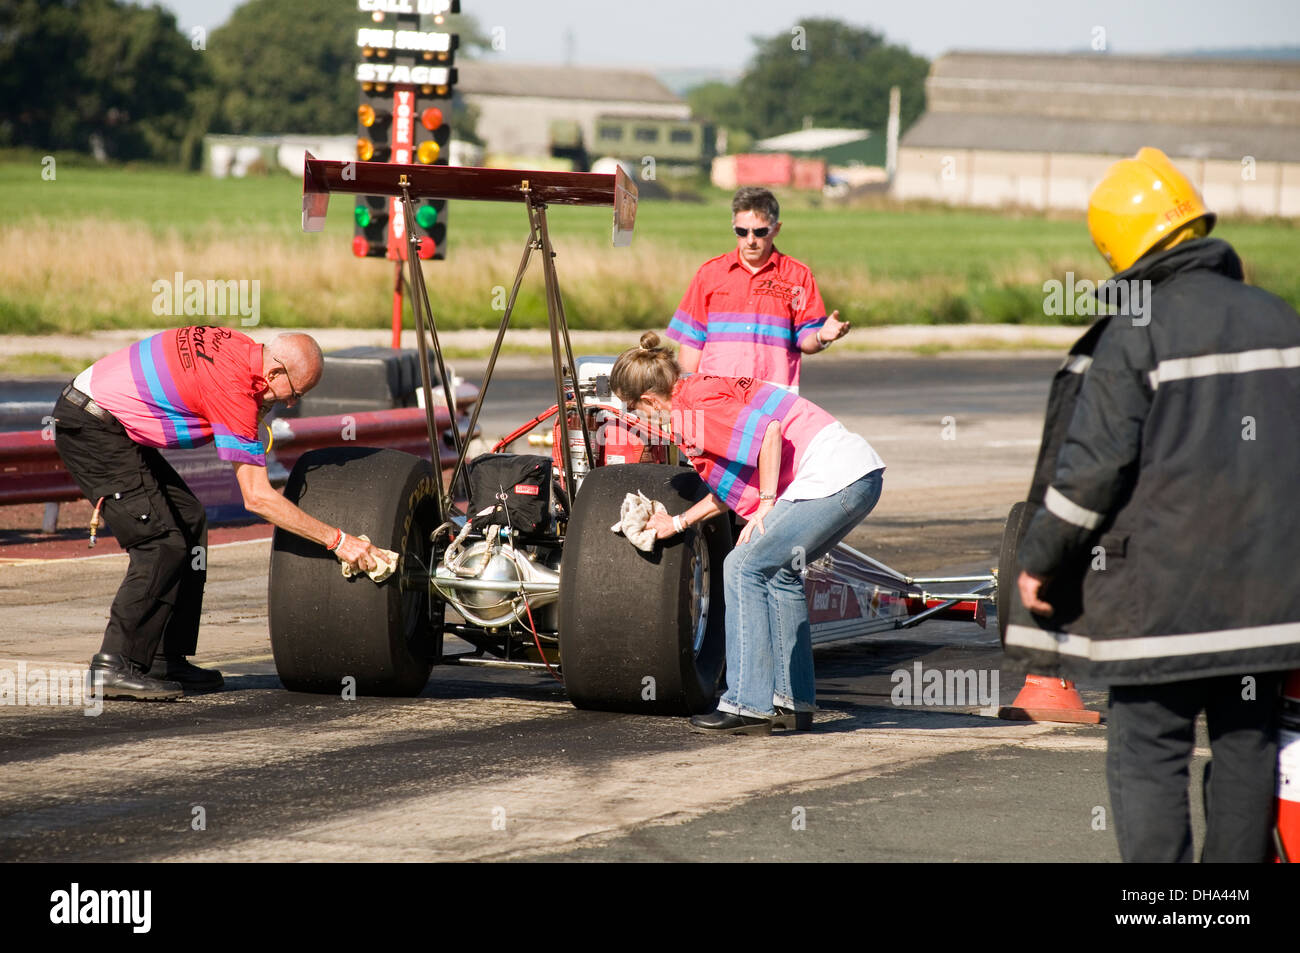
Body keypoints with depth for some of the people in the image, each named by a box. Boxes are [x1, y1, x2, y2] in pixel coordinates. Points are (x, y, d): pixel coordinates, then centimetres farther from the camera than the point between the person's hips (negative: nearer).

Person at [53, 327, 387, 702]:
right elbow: (257, 498, -22)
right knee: (162, 543, -14)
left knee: (188, 520, 9)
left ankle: (165, 660, 10)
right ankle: (113, 667, -14)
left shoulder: (237, 346, 3)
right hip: (91, 427, -10)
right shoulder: (234, 388, -23)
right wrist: (337, 540, -20)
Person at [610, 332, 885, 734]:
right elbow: (732, 486, 29)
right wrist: (677, 522, 33)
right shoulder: (699, 393, 22)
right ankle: (794, 700, 22)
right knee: (778, 572, 21)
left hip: (832, 478, -10)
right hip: (861, 474, 10)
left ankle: (747, 707, -6)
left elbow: (769, 430, -24)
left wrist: (766, 504, -15)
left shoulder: (694, 410, -10)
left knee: (745, 567, -7)